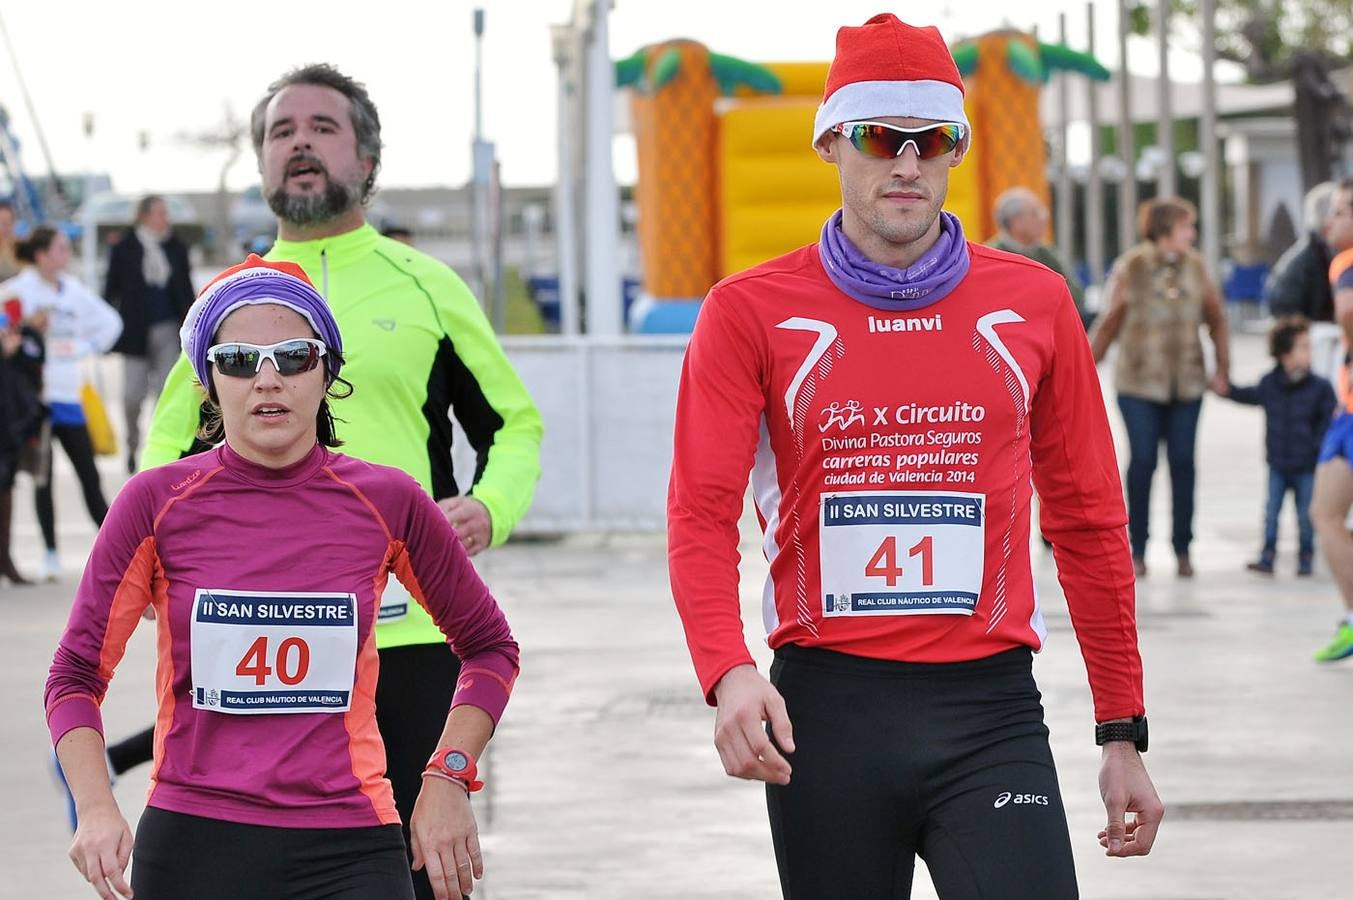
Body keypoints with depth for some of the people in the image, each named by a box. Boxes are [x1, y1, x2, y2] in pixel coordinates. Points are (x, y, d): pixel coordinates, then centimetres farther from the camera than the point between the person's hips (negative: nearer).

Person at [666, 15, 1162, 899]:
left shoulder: (1034, 303, 7)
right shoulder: (751, 312, 2)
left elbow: (1088, 524, 11)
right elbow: (702, 516, -5)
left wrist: (1124, 734, 9)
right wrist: (728, 672, -24)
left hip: (990, 714, 0)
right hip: (825, 712, 0)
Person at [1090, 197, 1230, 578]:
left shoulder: (1196, 266, 4)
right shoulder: (1130, 268, -4)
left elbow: (1216, 320, 12)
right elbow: (1110, 323, 2)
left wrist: (1222, 370, 8)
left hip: (1186, 383, 3)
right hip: (1139, 382, -2)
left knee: (1182, 461, 1)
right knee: (1142, 461, -4)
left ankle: (1183, 549, 9)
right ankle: (1137, 550, 5)